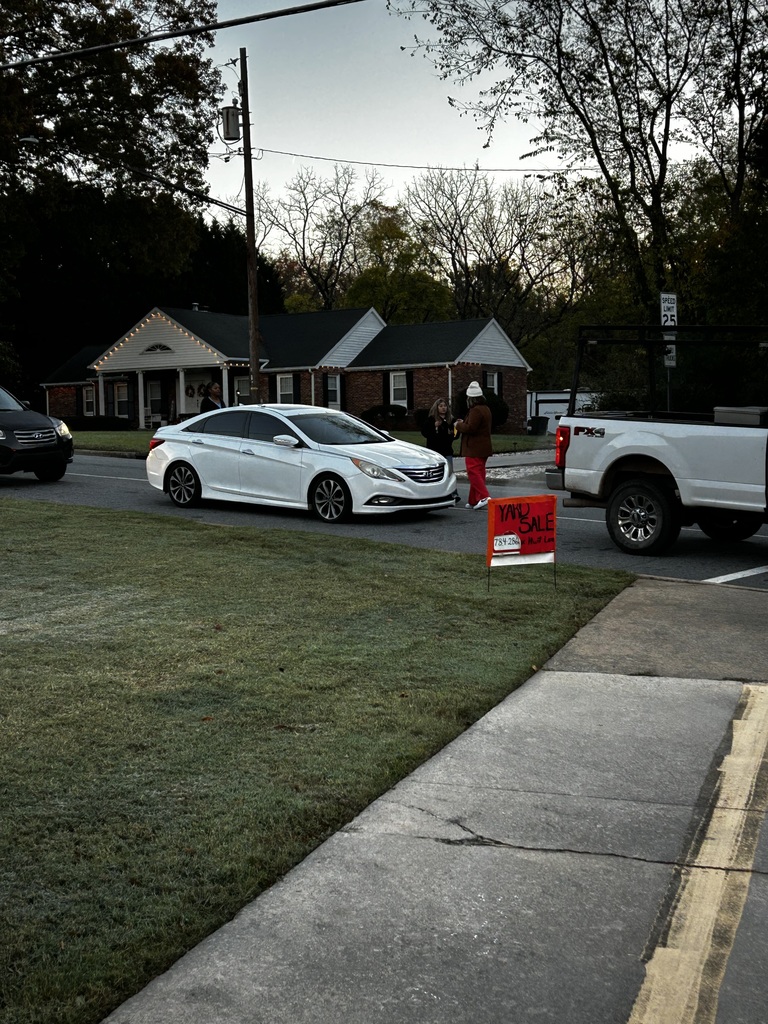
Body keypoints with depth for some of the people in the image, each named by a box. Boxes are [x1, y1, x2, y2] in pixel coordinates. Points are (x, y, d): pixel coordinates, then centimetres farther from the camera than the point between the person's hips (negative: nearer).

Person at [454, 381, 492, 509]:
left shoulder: (475, 411, -18)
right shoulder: (485, 409, 15)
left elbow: (470, 428, -23)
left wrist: (459, 425, -6)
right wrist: (464, 423, 20)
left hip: (474, 449, -10)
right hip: (483, 448, 10)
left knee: (473, 473, -9)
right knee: (479, 473, 11)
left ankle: (484, 496, -18)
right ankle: (474, 501, 16)